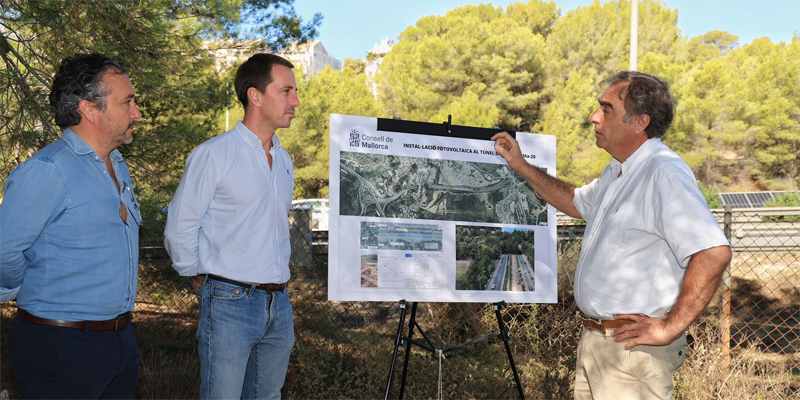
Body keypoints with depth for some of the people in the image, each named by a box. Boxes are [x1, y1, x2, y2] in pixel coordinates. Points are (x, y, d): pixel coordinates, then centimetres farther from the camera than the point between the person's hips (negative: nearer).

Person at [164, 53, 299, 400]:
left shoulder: (284, 160, 12)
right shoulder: (213, 155, -9)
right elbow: (179, 230, -6)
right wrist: (201, 280, 3)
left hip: (279, 306, 7)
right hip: (230, 305, -6)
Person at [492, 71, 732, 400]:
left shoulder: (665, 174, -20)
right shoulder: (617, 173, 14)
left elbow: (713, 253, -29)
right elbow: (576, 202, 33)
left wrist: (669, 328, -23)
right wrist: (520, 166, 26)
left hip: (632, 347, -9)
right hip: (593, 337, 10)